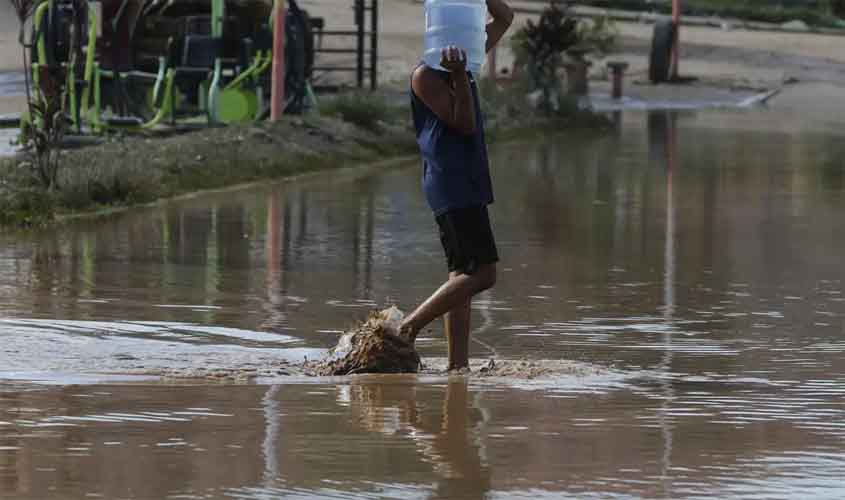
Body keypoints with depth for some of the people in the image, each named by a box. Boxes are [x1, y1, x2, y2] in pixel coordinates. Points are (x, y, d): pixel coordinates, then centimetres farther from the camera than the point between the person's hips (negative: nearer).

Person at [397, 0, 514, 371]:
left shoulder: (464, 61, 15)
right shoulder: (426, 75, -9)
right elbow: (463, 123, -16)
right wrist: (460, 77, -25)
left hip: (469, 184, 10)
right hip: (451, 185, -10)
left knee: (463, 276, 7)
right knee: (481, 273, -14)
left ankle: (458, 363, 7)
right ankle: (410, 327, -8)